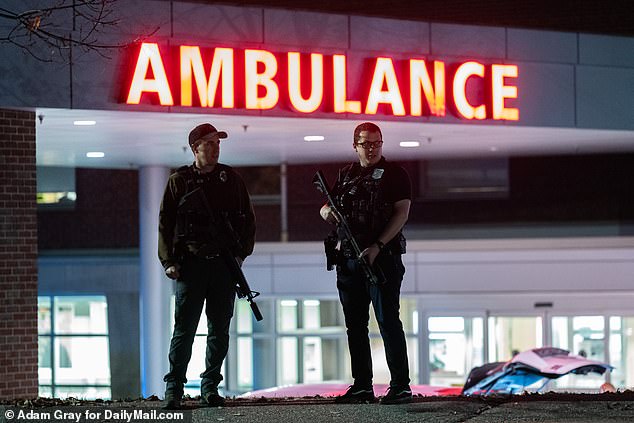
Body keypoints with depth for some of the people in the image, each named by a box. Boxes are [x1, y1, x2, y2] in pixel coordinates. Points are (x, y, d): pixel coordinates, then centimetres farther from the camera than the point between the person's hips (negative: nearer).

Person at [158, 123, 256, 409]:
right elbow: (165, 224, 3)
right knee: (184, 329, -5)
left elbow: (247, 220, 14)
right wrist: (169, 262, -5)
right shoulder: (179, 181, 3)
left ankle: (210, 388, 14)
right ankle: (173, 389, 1)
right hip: (190, 264, -3)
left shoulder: (231, 179, 9)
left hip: (224, 264, 3)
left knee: (219, 330, 5)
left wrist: (241, 253, 2)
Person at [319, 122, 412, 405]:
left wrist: (377, 247, -18)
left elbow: (401, 213, -9)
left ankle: (400, 386, -8)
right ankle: (362, 387, 14)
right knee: (355, 324, 8)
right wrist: (326, 211, -6)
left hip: (382, 257, -6)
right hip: (349, 260, 6)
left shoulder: (394, 174, -1)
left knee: (388, 321, -9)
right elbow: (327, 206, 21)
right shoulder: (346, 175, 16)